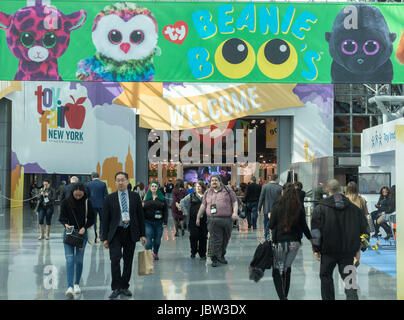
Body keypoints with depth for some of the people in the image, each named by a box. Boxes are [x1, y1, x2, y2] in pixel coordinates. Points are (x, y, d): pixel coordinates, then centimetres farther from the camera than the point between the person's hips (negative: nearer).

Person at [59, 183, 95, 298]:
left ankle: (77, 284, 19)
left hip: (82, 233, 1)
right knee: (69, 259, -9)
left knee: (79, 260, 4)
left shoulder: (87, 202, -3)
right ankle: (70, 287, -13)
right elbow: (62, 217, 2)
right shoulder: (66, 202, -5)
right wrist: (65, 224, -19)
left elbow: (91, 218, 2)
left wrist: (84, 227, -14)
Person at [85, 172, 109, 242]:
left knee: (93, 221, 6)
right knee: (102, 220, 14)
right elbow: (106, 195, -4)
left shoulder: (88, 184, 0)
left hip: (92, 205, 0)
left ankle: (95, 237, 5)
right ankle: (101, 235, 11)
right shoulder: (103, 184, -3)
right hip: (101, 204, 0)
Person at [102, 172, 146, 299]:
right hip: (115, 233, -2)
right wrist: (105, 238, 0)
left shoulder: (135, 196, 5)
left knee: (128, 261, 8)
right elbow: (105, 219, 3)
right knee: (115, 259, -15)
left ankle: (124, 287, 20)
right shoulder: (110, 198, 2)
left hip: (131, 233, 2)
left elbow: (140, 216, 8)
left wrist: (143, 234, 5)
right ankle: (116, 288, -7)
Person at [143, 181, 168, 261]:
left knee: (157, 239, 7)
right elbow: (142, 210, 7)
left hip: (159, 222, 1)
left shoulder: (162, 198, 6)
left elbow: (165, 211, 5)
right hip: (148, 222, -1)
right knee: (148, 239, -7)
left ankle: (155, 253, 26)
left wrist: (165, 222, 0)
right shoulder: (146, 198, 6)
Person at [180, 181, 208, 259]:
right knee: (193, 236, -1)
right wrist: (185, 211, 2)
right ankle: (193, 252, 16)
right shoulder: (191, 196, 8)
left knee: (203, 237, 3)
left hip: (204, 220, 0)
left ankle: (202, 254, 13)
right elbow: (182, 202, 10)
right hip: (193, 220, 0)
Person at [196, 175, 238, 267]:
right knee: (215, 240, -9)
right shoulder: (207, 193, 15)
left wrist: (235, 212, -8)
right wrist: (198, 217, 19)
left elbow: (235, 202, 7)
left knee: (225, 239, 8)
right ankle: (214, 259, -5)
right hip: (213, 220, -1)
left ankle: (221, 256, 25)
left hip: (227, 219, 1)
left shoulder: (228, 191, 9)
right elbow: (203, 206, 19)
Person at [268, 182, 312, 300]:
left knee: (277, 271, 3)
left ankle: (282, 296, -12)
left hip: (280, 243, -3)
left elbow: (270, 225, -6)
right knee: (287, 268, 18)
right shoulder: (299, 207, 0)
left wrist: (270, 219, 16)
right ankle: (285, 295, 25)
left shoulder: (277, 206, -8)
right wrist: (310, 238, 21)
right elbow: (304, 226, 5)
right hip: (294, 242, 3)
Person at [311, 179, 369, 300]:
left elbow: (316, 231, -9)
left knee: (326, 276, 15)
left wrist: (316, 249, -2)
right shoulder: (353, 207, 4)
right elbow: (365, 228, 9)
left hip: (328, 250, -2)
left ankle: (328, 298, 18)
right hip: (348, 251, 2)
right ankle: (352, 296, -14)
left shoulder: (320, 208, -7)